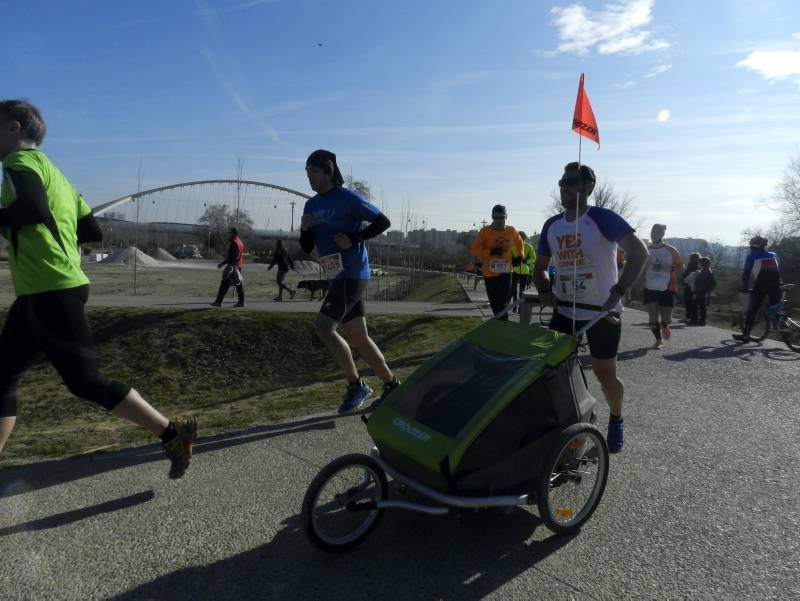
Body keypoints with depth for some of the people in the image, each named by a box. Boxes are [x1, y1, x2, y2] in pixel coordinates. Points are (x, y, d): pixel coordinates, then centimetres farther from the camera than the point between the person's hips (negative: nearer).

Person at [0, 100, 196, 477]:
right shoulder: (51, 171, 21)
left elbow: (32, 209, -28)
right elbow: (91, 231, 21)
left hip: (50, 293, -10)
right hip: (40, 294, 10)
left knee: (86, 382, -6)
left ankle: (172, 434, 0)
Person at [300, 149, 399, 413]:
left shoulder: (347, 198, -8)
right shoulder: (311, 205, 14)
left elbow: (383, 221, -8)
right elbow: (307, 248, 14)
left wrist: (353, 238, -17)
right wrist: (305, 229, -6)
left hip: (353, 274, -8)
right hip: (337, 277, 8)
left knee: (323, 326, -16)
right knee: (359, 337, 9)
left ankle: (356, 385, -2)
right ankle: (391, 385, 21)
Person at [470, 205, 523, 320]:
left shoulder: (511, 231, 1)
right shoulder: (485, 231, -8)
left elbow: (519, 242, 24)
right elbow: (474, 250, -13)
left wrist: (519, 256, 14)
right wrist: (491, 252, -23)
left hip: (505, 273, 0)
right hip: (489, 274, 0)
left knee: (503, 305, -9)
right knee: (495, 305, 10)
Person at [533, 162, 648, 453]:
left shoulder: (603, 218, -13)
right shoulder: (551, 225, 4)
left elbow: (639, 253, -24)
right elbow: (540, 267, 14)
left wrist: (617, 293, -32)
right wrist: (544, 290, -6)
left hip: (602, 311, -4)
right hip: (565, 311, 5)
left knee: (605, 375, 6)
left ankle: (616, 420, 36)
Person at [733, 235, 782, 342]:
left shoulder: (752, 256, 3)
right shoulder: (773, 255, 17)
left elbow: (746, 273, -1)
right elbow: (779, 271, 23)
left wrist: (743, 287, 5)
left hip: (759, 287, -4)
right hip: (775, 286, 4)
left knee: (751, 311, -1)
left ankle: (745, 335, -2)